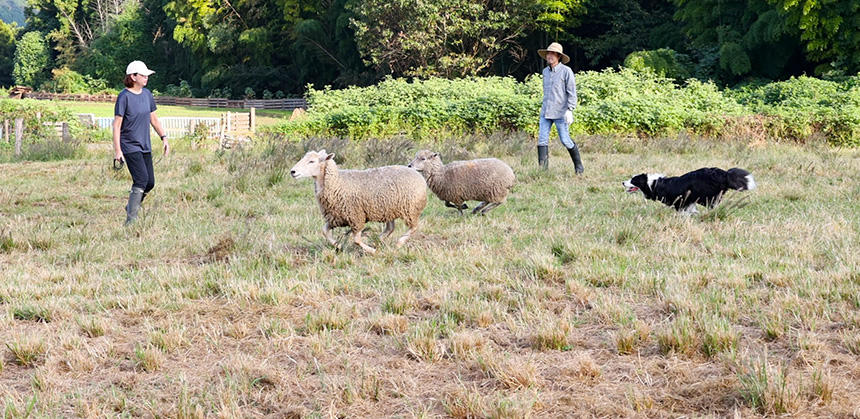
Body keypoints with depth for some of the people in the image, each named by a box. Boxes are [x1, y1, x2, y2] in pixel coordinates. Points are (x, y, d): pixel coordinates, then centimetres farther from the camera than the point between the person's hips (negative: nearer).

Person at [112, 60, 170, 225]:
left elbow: (153, 118, 19)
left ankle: (132, 207, 31)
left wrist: (164, 137, 11)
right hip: (129, 146, -7)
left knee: (150, 183, 6)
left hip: (145, 146, 7)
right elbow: (117, 125, -12)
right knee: (141, 180, -17)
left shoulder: (147, 94, 8)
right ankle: (131, 220, -11)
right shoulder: (124, 97, -12)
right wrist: (117, 150, -16)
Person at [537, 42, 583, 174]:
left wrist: (570, 110, -15)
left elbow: (572, 92, -7)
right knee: (542, 139, -6)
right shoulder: (545, 71, 13)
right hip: (545, 112, 6)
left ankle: (578, 165, 17)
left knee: (565, 140, -2)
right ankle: (542, 168, -6)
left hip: (560, 113, -5)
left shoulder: (566, 71, -5)